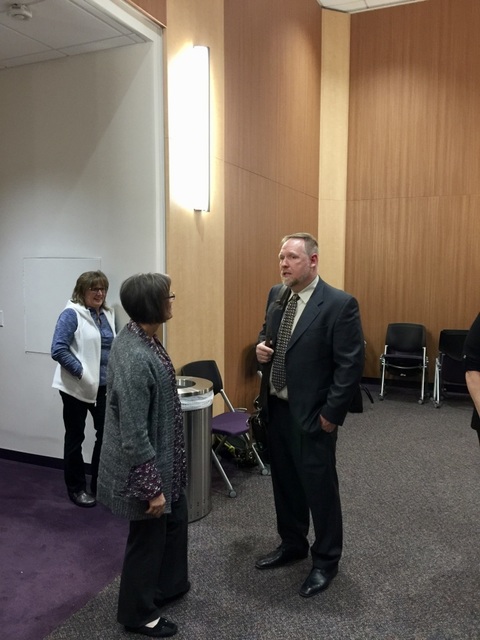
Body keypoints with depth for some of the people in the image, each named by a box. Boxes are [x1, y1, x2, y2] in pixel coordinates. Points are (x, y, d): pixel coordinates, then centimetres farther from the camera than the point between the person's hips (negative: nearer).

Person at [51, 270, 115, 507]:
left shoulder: (108, 314, 8)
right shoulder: (71, 314, -12)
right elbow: (58, 350, -19)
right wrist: (82, 373, -20)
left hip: (104, 386, 6)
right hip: (77, 388, -6)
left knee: (107, 434, 9)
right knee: (75, 437, 10)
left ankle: (101, 484, 27)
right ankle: (76, 488, 25)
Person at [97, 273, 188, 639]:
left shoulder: (142, 337, -1)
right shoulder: (134, 357, -32)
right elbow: (134, 436, -27)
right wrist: (152, 488, -19)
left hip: (162, 459, 9)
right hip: (145, 467, -9)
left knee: (175, 520, 26)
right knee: (148, 537, 13)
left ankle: (169, 587, 49)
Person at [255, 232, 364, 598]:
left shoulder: (340, 304, -16)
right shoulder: (276, 295, 5)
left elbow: (351, 365, -16)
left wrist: (331, 414, -16)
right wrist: (261, 347, -4)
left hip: (312, 413, -7)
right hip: (276, 408, 7)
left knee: (320, 487, 9)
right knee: (285, 481, 20)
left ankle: (326, 561, 30)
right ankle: (292, 545, 41)